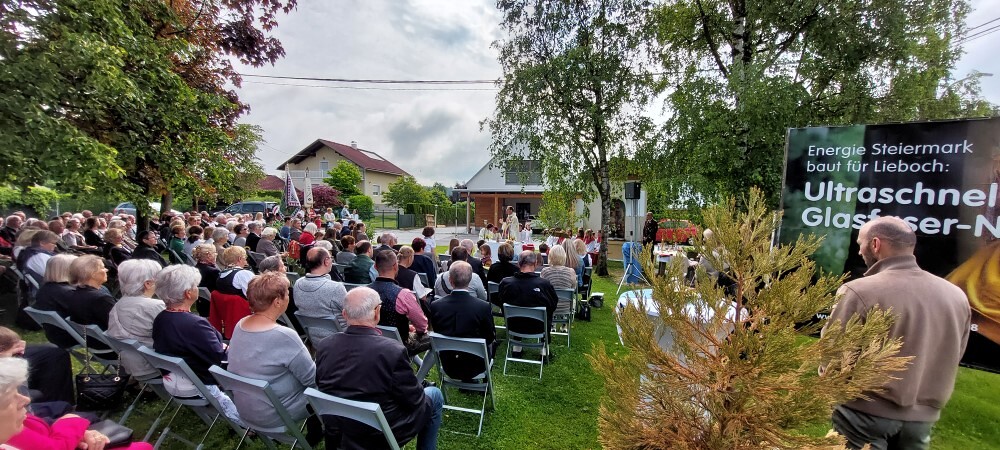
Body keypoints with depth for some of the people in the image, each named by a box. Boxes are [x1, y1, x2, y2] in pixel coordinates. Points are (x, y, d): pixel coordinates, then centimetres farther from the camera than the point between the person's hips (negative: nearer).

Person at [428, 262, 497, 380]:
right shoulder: (484, 307, -26)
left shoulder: (435, 305, -17)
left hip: (448, 367, 3)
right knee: (493, 342, 27)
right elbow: (491, 338, -10)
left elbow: (437, 333, -1)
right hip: (475, 367, -3)